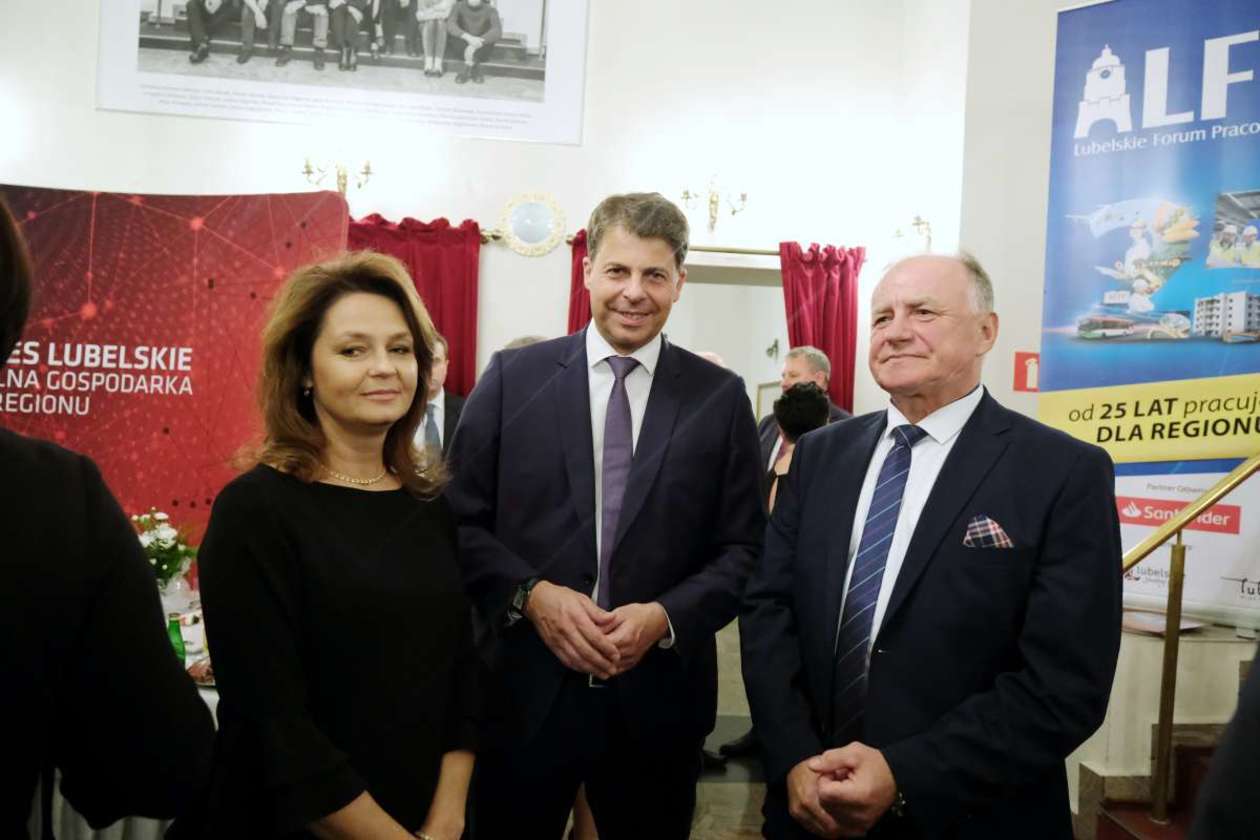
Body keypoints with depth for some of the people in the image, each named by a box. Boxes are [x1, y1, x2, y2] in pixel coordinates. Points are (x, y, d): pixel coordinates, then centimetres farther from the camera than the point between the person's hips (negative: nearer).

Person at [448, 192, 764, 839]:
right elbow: (460, 521, 0)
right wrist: (531, 594, -15)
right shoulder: (512, 378, 0)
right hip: (523, 688, 0)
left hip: (657, 696, 1)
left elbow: (743, 549, 1)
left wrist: (666, 616, -14)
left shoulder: (720, 397, 1)